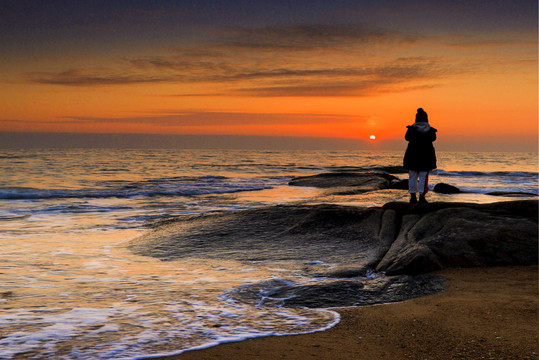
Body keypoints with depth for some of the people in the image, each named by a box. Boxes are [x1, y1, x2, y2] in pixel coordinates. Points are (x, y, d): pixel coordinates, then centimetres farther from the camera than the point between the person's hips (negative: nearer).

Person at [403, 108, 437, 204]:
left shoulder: (411, 129, -7)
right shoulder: (430, 130, -4)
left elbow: (407, 138, 11)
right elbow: (433, 138, 15)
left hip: (413, 156, 0)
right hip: (426, 156, 0)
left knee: (412, 177, 8)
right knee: (423, 177, 2)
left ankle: (413, 197, 8)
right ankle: (421, 197, -4)